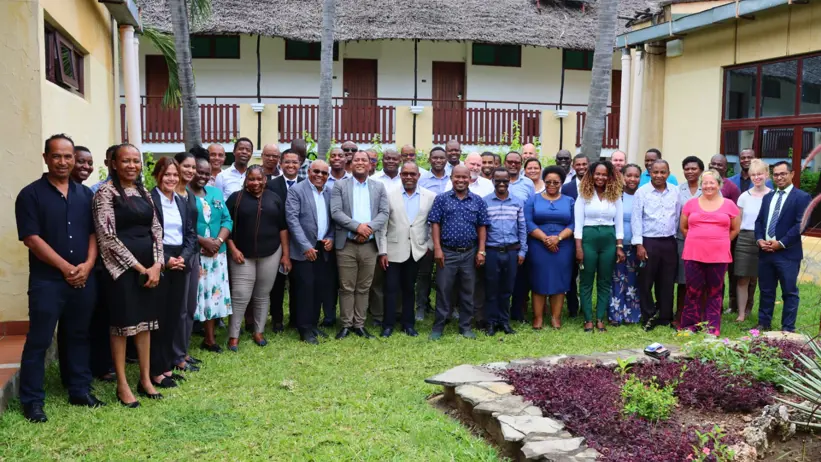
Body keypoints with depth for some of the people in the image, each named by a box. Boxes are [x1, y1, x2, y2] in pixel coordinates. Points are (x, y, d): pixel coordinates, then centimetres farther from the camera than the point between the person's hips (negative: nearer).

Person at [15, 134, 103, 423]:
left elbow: (94, 233, 9)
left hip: (84, 279, 4)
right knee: (38, 341, 1)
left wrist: (87, 265, -7)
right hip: (47, 280, -4)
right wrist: (66, 268, -13)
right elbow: (31, 238, -10)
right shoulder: (31, 194, -3)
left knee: (78, 337, 13)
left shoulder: (85, 194, 11)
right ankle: (32, 401, 11)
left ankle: (80, 391, 24)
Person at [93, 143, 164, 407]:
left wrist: (157, 264, -4)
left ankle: (145, 379, 21)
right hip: (122, 267, -6)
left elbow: (156, 229, 10)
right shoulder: (106, 192, -8)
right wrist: (139, 267, -13)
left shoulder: (144, 192, 12)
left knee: (145, 321, 11)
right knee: (122, 323, 1)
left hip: (149, 266, 6)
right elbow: (108, 236, -14)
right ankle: (122, 385, 12)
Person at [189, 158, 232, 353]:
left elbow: (227, 220, 10)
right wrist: (202, 241, -18)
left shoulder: (216, 193, 14)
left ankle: (209, 338, 22)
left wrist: (218, 241, -6)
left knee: (213, 294, 10)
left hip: (216, 254, 6)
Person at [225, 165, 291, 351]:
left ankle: (258, 332, 23)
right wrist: (233, 249, -10)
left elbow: (282, 227, 6)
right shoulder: (236, 198, -1)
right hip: (243, 255, -2)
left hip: (270, 254, 2)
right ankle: (233, 335, 7)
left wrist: (286, 254, 2)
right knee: (240, 296, -4)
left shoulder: (274, 198, 5)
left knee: (263, 295, 10)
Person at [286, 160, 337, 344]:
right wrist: (306, 246, -16)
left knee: (320, 289, 8)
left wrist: (331, 238, -4)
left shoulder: (330, 192, 10)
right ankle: (305, 329, 9)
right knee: (305, 289, -2)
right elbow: (292, 219, -12)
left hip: (324, 249, 5)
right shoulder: (296, 190, -5)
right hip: (304, 249, -5)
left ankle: (314, 324, 21)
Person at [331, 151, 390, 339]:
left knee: (363, 288, 8)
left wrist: (369, 227, -15)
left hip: (370, 245, 2)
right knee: (346, 287, 3)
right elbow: (335, 212, -7)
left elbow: (384, 213, 2)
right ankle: (346, 324, 13)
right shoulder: (340, 185, 3)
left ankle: (359, 324, 17)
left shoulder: (379, 187, 10)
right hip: (346, 245, -2)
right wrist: (357, 226, -18)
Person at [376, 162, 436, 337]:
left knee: (410, 289, 11)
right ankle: (388, 325, 14)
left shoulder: (430, 197, 1)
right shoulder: (390, 195, -1)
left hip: (417, 251, 1)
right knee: (391, 289, 3)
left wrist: (430, 245, 0)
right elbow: (382, 225, -2)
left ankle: (408, 324, 22)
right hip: (394, 251, -1)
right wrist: (382, 251, -6)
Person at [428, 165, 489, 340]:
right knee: (443, 290, 3)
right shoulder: (441, 199, 1)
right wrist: (437, 249, -9)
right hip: (446, 252, -2)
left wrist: (481, 251, -1)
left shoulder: (478, 201, 6)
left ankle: (465, 327, 20)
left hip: (470, 253, 2)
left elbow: (482, 227, 6)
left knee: (468, 291, 9)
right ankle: (438, 327, 12)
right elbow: (435, 224, -2)